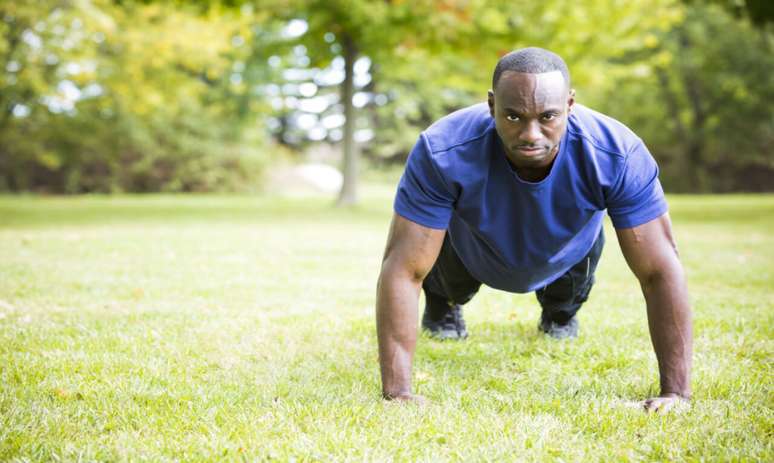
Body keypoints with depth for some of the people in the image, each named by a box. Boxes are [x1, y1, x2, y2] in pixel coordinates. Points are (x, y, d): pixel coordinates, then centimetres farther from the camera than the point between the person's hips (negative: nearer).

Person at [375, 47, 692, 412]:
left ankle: (560, 310, 28)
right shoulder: (443, 151, -44)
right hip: (474, 254, -1)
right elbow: (403, 269, -41)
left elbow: (660, 271, -36)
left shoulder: (618, 154, -42)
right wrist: (397, 393, -44)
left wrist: (675, 391, -39)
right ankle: (442, 303, 33)